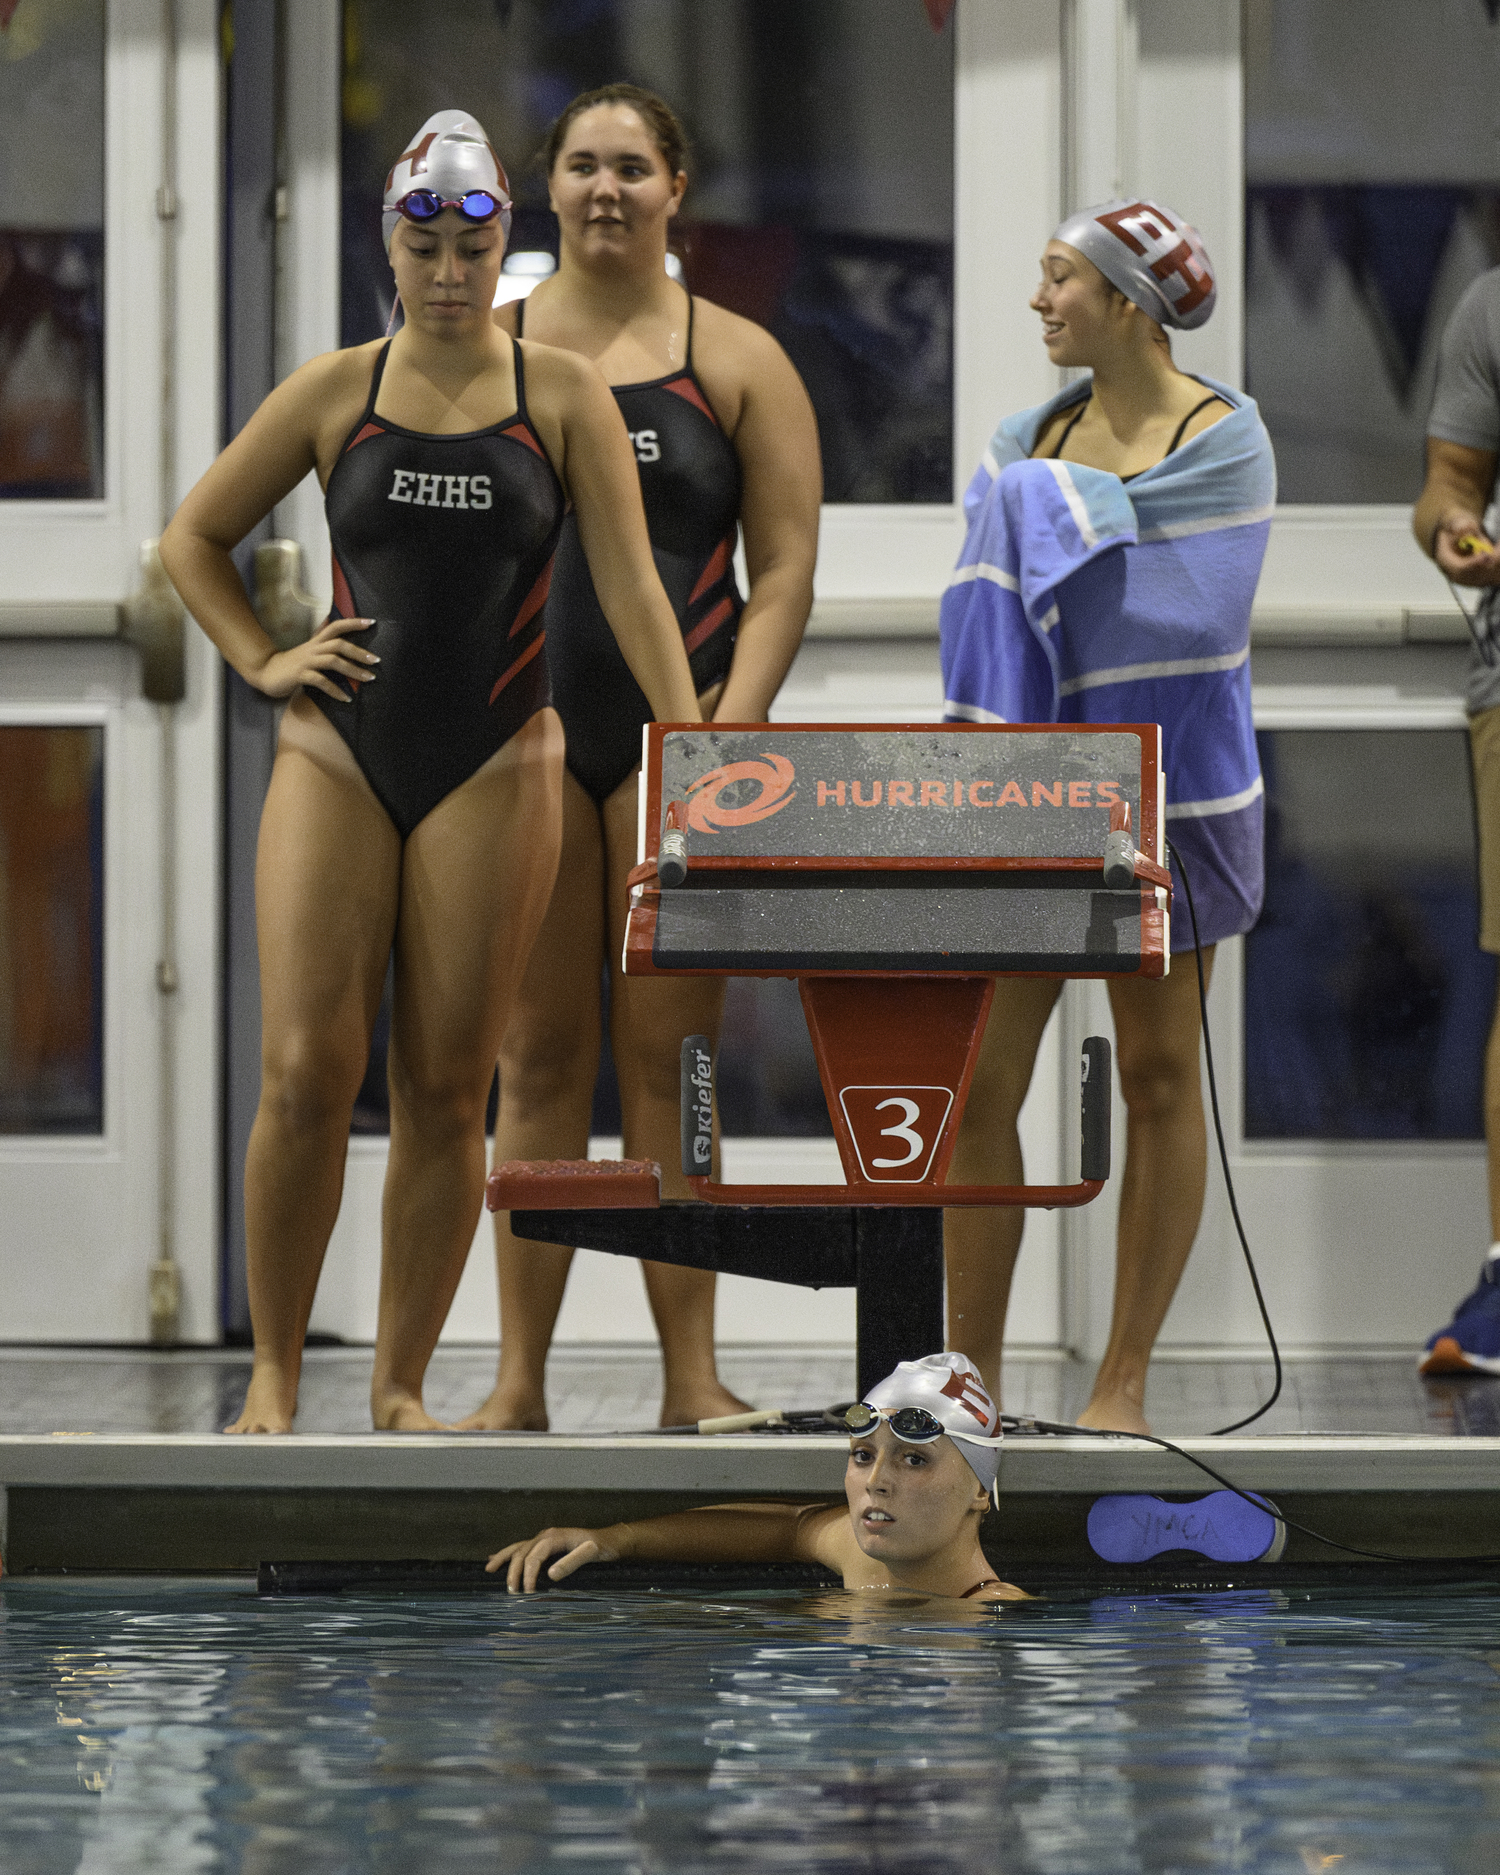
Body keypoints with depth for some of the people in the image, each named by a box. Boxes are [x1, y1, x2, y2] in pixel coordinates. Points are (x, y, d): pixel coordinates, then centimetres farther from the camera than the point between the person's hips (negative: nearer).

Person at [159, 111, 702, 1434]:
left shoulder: (561, 397, 3)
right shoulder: (336, 392, 6)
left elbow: (630, 583, -2)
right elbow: (194, 539, 16)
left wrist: (691, 742, -12)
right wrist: (262, 664, 3)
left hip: (495, 768, 0)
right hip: (340, 757, 0)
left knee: (448, 1090, 0)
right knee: (306, 1075, -8)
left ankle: (402, 1386, 9)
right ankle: (275, 1373, 2)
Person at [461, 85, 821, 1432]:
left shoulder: (737, 361, 7)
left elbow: (784, 573, 2)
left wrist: (731, 731, -9)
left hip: (677, 727, -1)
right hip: (525, 730, 1)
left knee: (670, 1056, -2)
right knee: (539, 1055, 2)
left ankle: (692, 1376, 2)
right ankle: (519, 1381, 3)